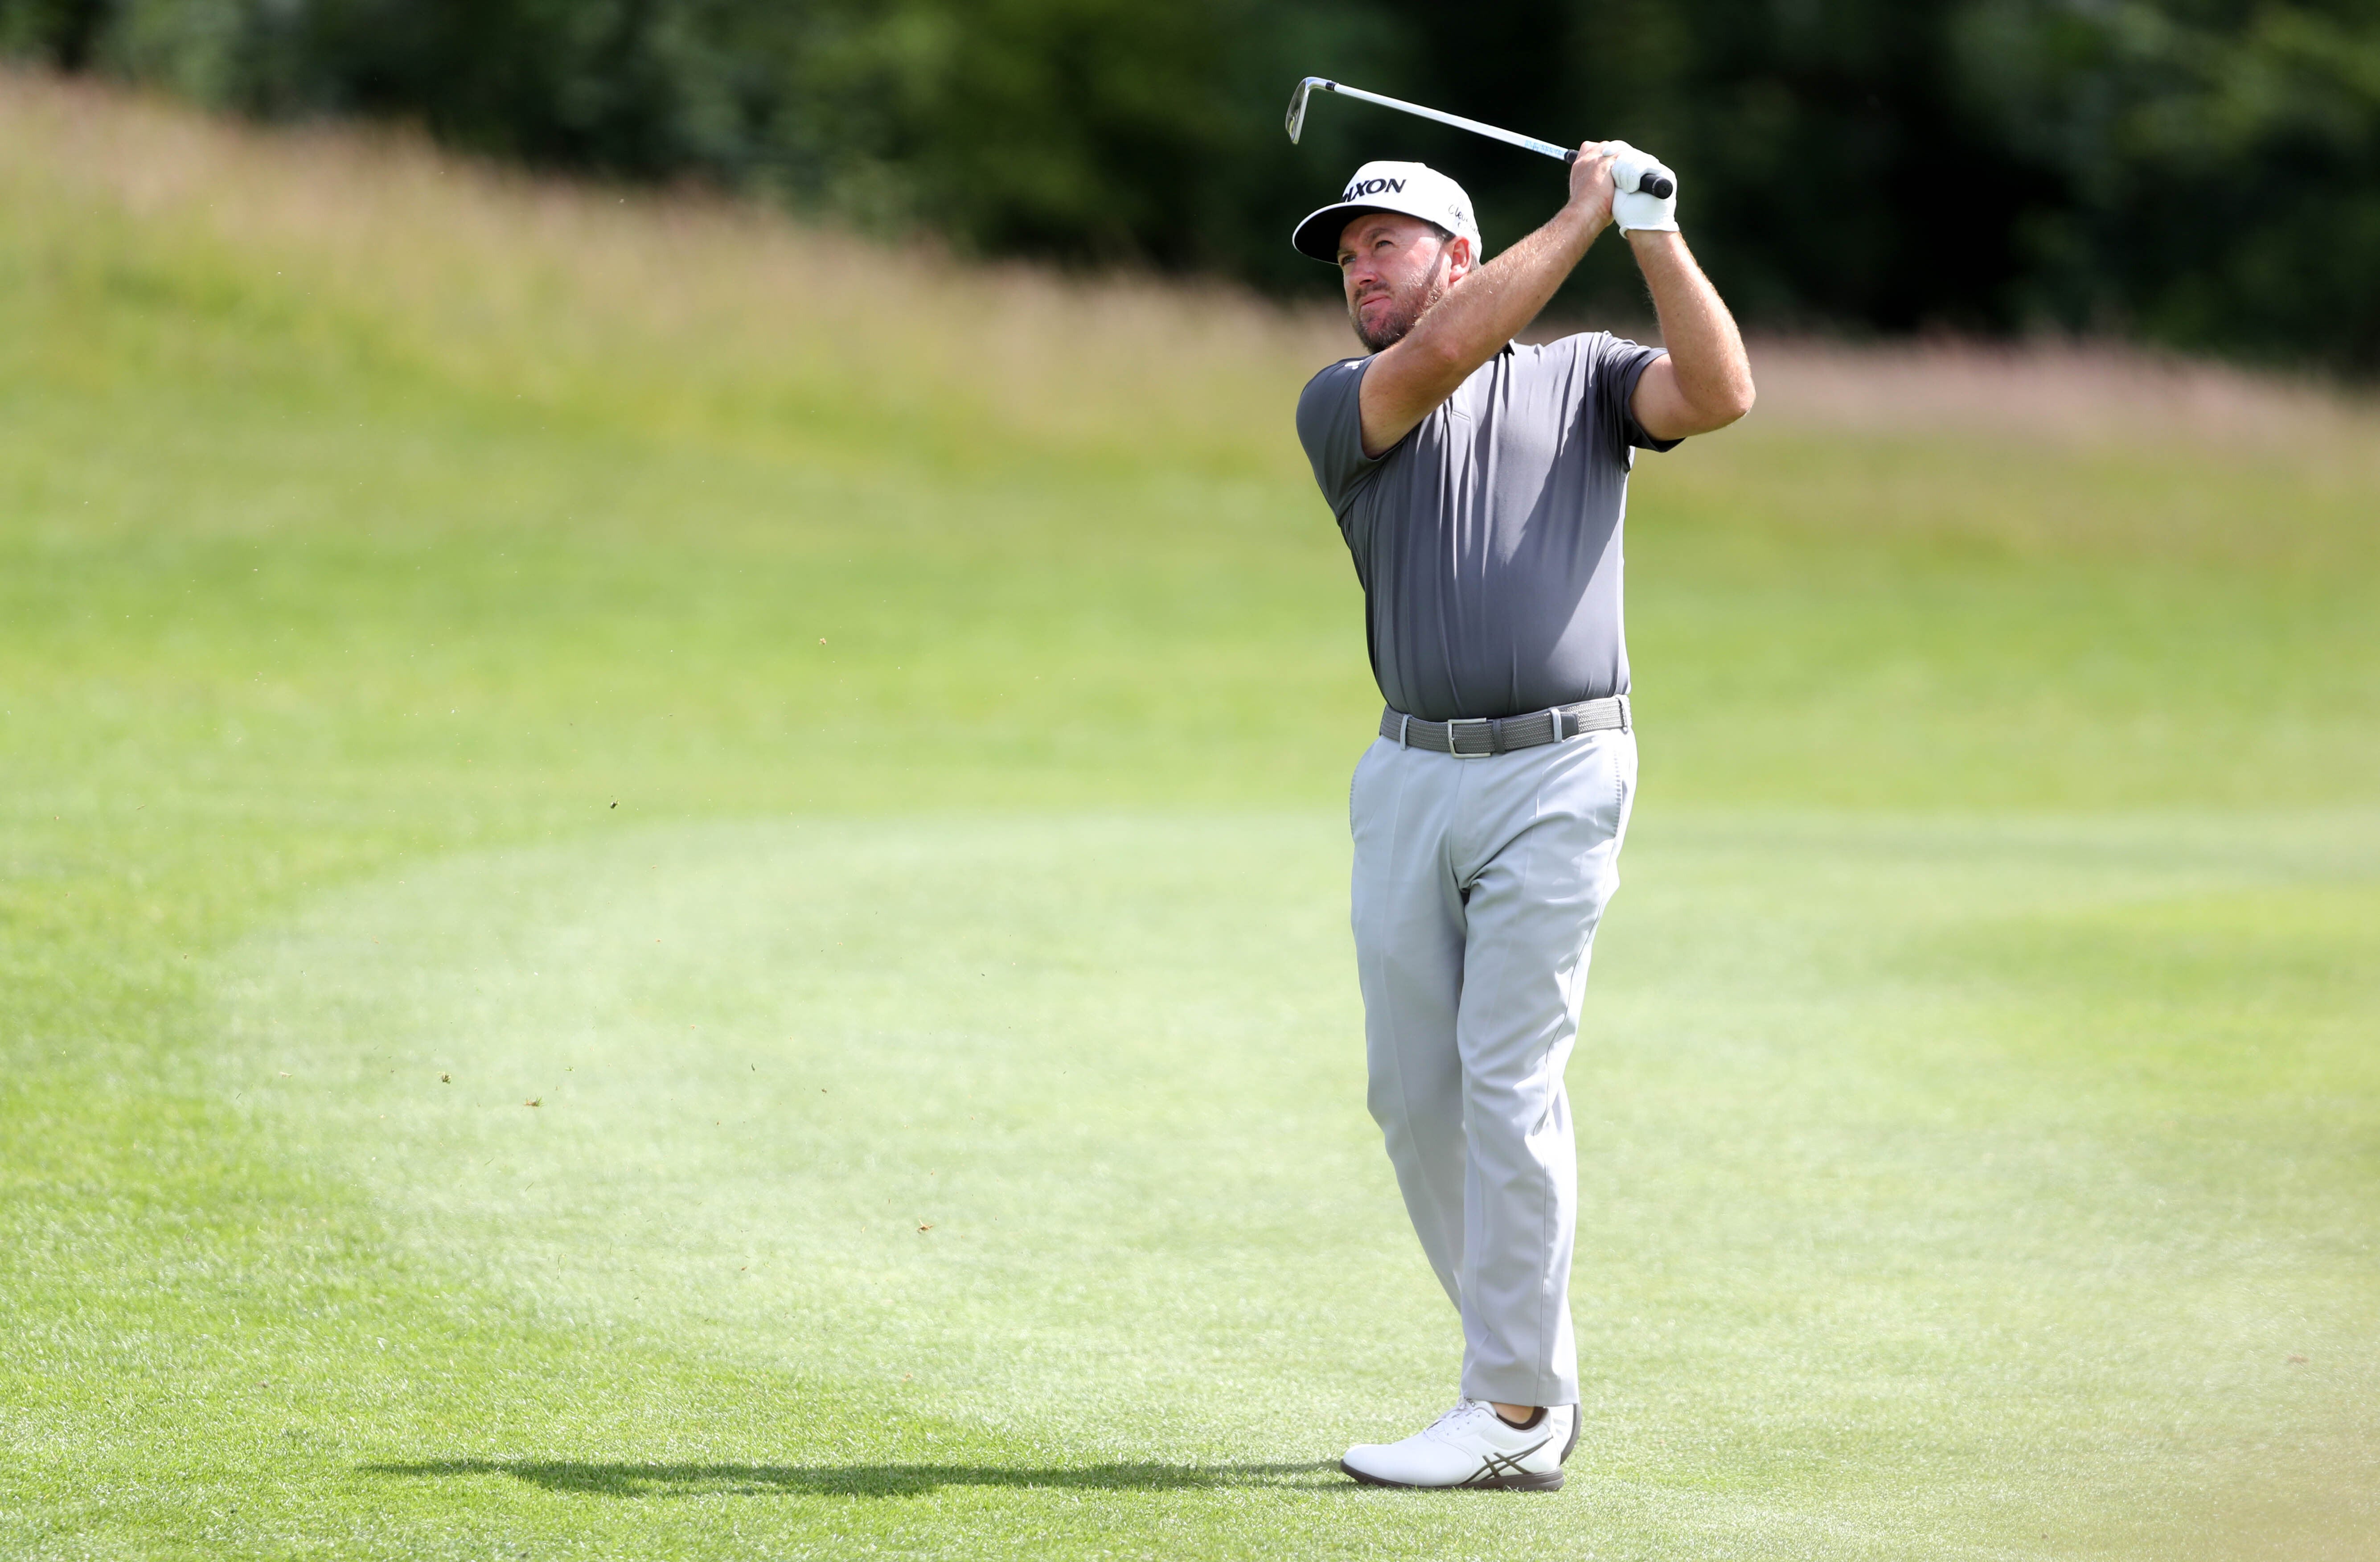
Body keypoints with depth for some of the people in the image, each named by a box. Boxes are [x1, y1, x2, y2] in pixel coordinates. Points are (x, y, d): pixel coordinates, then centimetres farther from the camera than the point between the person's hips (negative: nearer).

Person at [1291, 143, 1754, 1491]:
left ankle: (1514, 1417, -8)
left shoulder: (1584, 375, 10)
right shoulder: (1342, 406, 10)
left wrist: (1655, 232, -12)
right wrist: (1584, 215, -9)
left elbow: (1720, 393, -8)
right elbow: (1441, 354, -11)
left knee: (1509, 1082, -10)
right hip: (1411, 776, 4)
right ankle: (1535, 1365, 18)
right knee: (1413, 1090, 5)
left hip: (1558, 777, -4)